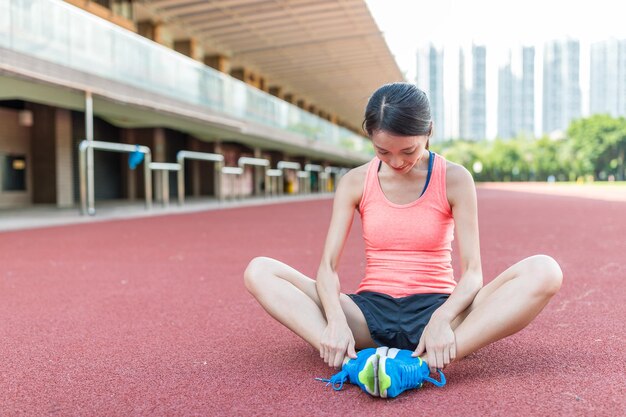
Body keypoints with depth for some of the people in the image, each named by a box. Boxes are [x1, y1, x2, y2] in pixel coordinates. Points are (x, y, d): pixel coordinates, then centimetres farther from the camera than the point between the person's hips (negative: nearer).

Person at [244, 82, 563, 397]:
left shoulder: (455, 179, -3)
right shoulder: (355, 182, 0)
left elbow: (472, 272, -9)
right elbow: (328, 266, -7)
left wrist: (442, 319, -30)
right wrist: (336, 320, -28)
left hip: (435, 306, 0)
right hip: (370, 312, 1)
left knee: (544, 271, -27)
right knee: (259, 271, -18)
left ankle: (426, 364, -41)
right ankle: (353, 361, -36)